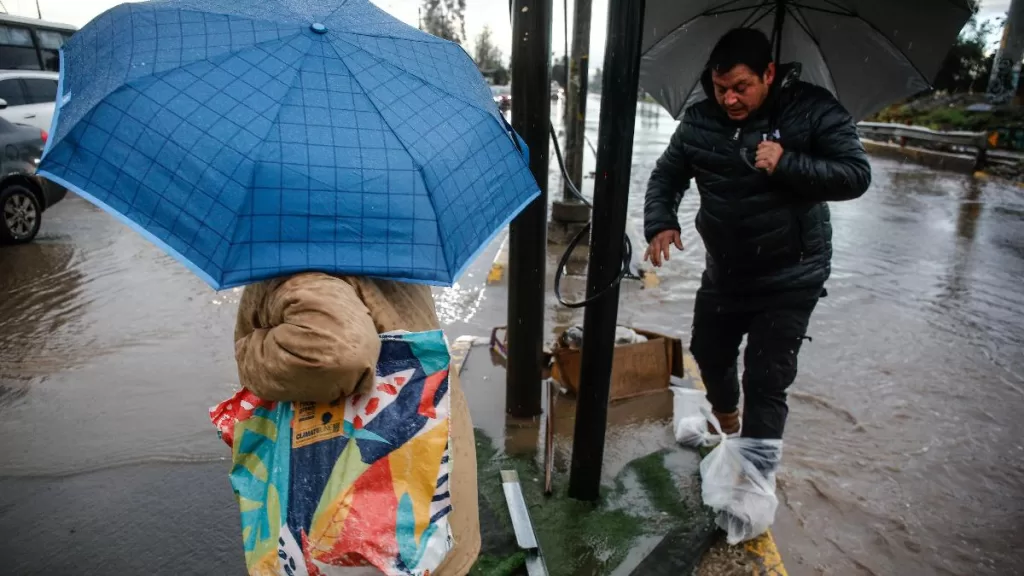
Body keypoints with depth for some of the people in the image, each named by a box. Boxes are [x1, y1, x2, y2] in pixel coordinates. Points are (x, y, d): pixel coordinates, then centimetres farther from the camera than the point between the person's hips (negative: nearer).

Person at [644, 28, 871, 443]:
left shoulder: (813, 110, -14)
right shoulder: (699, 120, -4)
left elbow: (857, 175, -16)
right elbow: (666, 176, 3)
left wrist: (787, 164, -30)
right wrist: (660, 223, -16)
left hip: (790, 277, -5)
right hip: (723, 271, 5)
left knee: (766, 380, -8)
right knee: (708, 353, 23)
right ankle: (724, 411, 55)